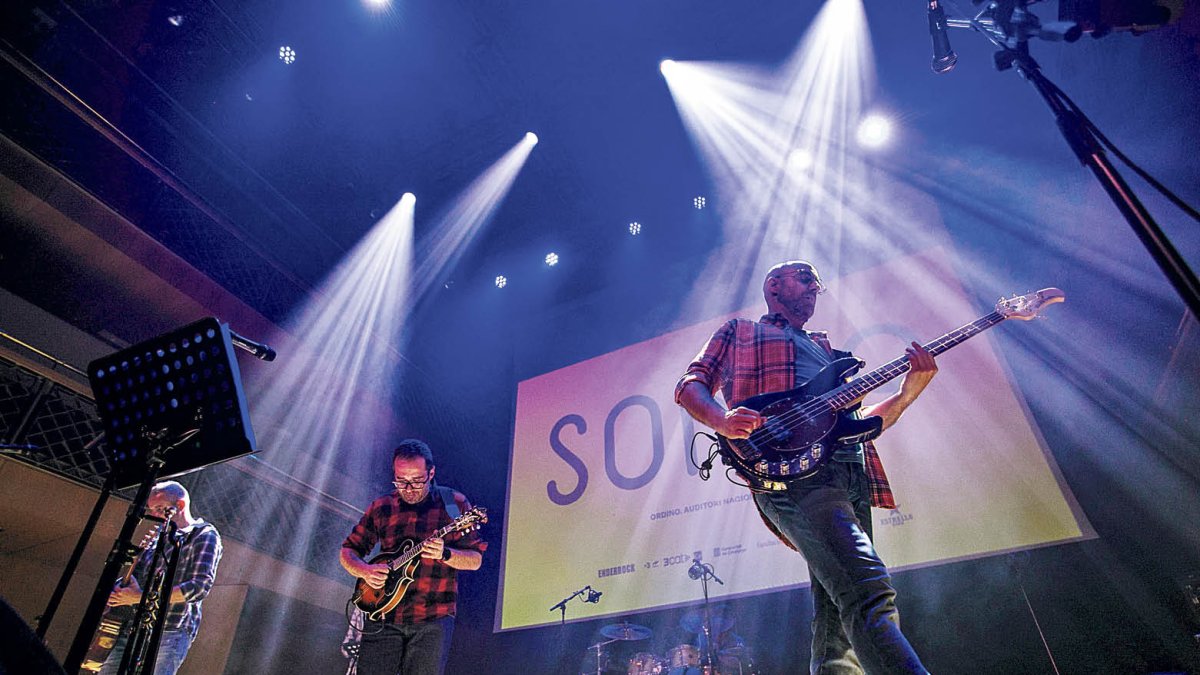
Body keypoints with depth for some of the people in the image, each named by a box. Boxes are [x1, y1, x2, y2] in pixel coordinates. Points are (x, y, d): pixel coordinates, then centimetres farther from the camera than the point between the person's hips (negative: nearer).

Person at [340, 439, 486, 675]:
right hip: (383, 614, 2)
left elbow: (475, 559, -1)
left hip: (433, 619, -2)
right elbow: (348, 551, 13)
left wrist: (444, 554, -21)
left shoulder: (454, 503, -2)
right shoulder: (381, 507, 6)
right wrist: (364, 570, -8)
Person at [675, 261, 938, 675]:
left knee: (837, 630, 1)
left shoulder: (824, 349, 36)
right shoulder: (741, 331, 21)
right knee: (870, 592, -26)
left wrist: (908, 392, 11)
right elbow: (690, 385, 8)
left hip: (852, 475, 7)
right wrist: (723, 420, -14)